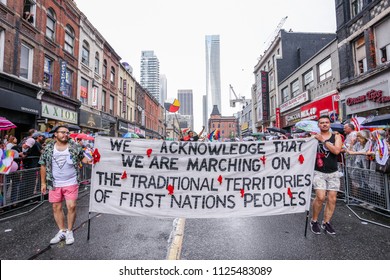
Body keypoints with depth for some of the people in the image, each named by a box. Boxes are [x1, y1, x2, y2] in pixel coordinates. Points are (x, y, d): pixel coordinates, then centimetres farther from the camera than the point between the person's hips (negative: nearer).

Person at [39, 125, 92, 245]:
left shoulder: (75, 147, -4)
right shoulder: (48, 148, 1)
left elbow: (82, 157, 3)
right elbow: (43, 166, 7)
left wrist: (89, 161, -21)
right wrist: (43, 183, 8)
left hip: (71, 183, -2)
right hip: (54, 184, 3)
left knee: (71, 206, -2)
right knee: (56, 207, 12)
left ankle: (69, 231, 18)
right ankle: (62, 231, 29)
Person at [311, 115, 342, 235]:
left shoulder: (336, 137, 5)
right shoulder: (314, 137, 2)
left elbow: (336, 150, -12)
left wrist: (323, 140, -14)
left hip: (333, 173, 3)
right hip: (319, 172, -3)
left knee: (332, 199, 4)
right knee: (320, 197, -15)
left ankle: (326, 222, 21)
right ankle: (314, 221, 6)